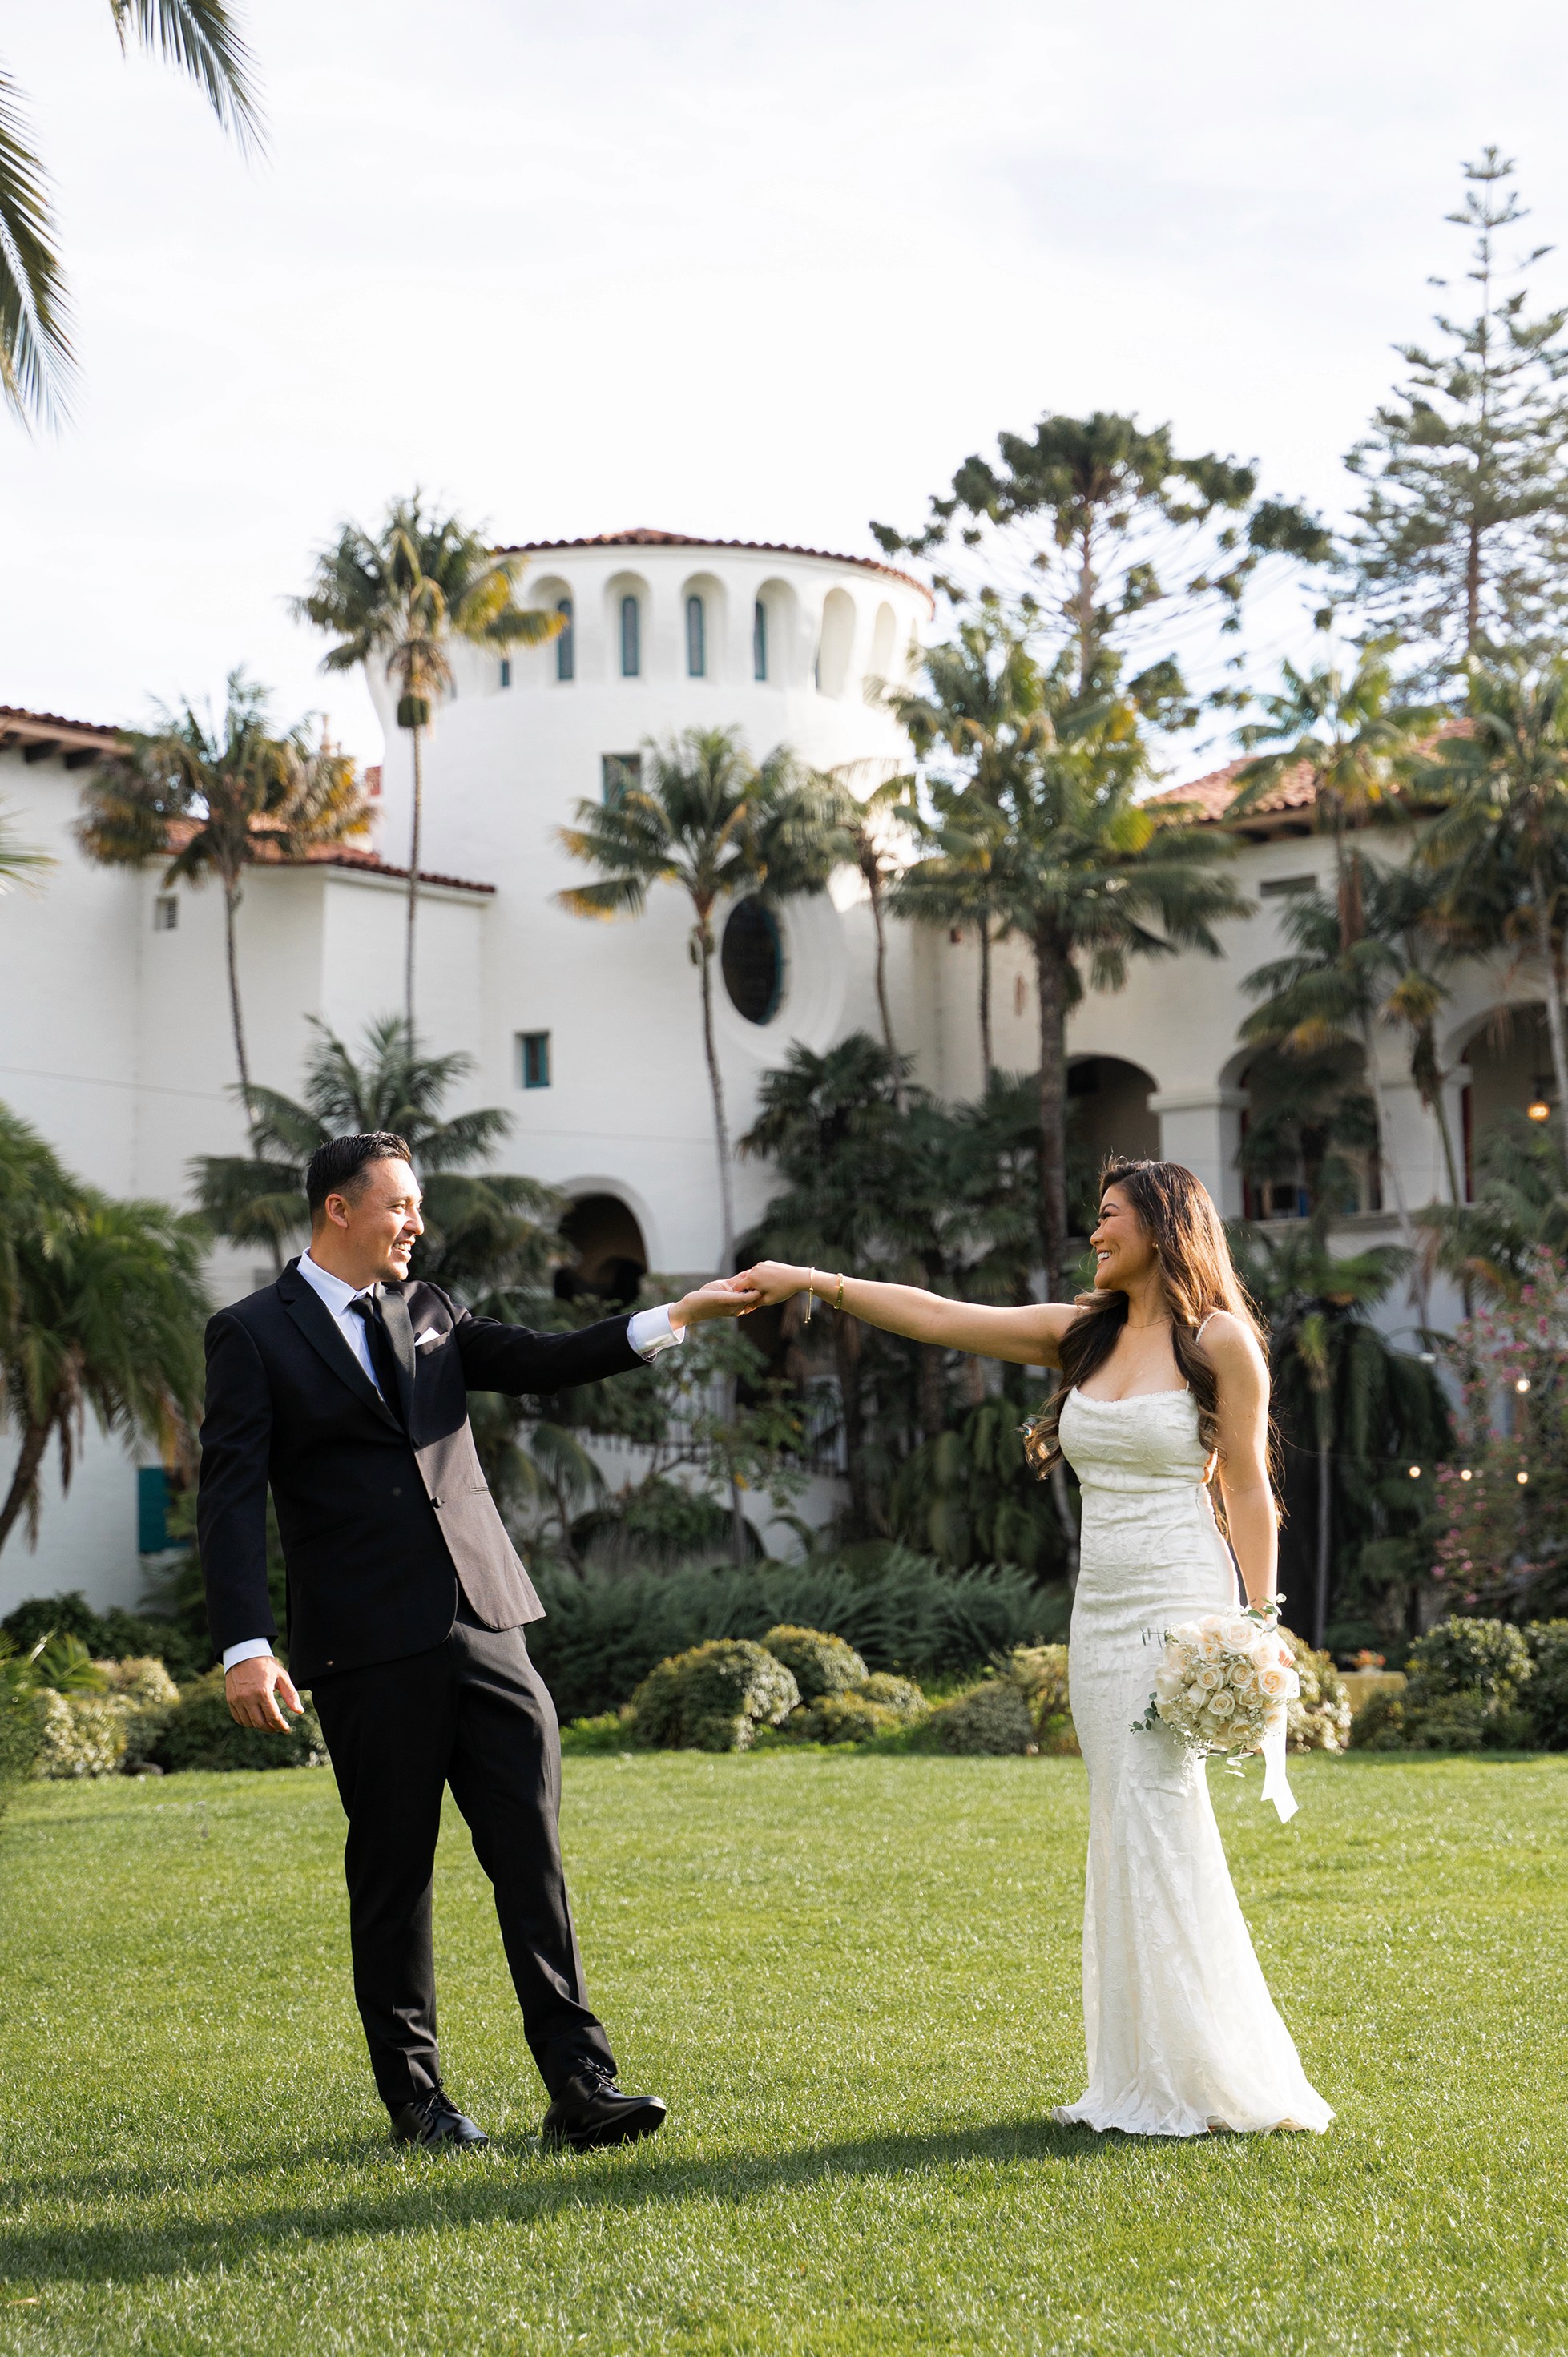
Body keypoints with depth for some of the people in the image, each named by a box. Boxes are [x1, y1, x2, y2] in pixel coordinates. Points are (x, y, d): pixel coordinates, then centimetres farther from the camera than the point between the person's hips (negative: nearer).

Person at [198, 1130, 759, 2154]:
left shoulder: (429, 1313, 17)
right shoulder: (254, 1336, 1)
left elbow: (541, 1363, 8)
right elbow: (233, 1499, -7)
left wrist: (674, 1319, -4)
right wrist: (246, 1646, -17)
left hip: (485, 1628, 5)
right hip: (370, 1651, -4)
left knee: (533, 1856, -1)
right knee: (394, 1874, 4)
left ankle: (581, 2086, 0)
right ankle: (415, 2095, 17)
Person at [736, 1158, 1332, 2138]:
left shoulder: (1220, 1340, -3)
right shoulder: (1080, 1333, 12)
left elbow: (1248, 1489, -3)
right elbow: (940, 1318, 8)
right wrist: (814, 1281, 2)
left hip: (1181, 1604, -6)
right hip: (1101, 1607, 6)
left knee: (1159, 1819, -11)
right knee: (1127, 1829, 6)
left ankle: (1200, 2076, -2)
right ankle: (1143, 2077, 11)